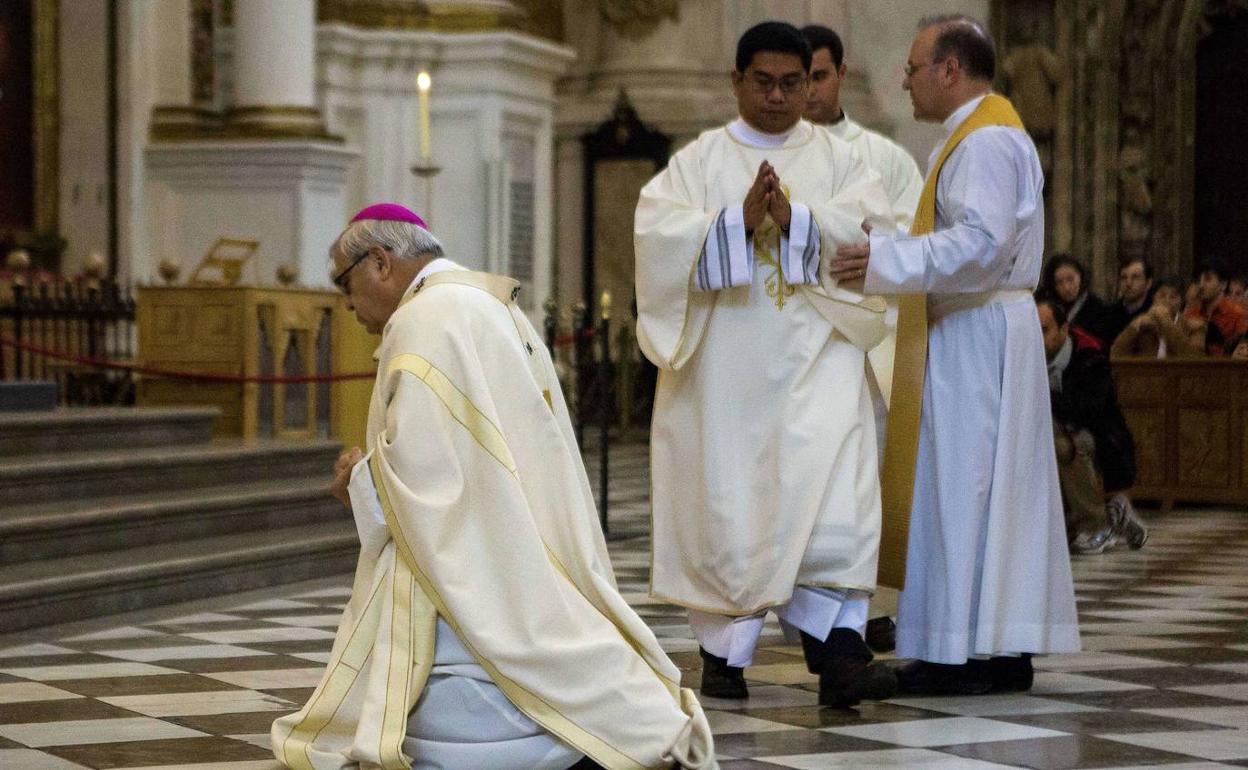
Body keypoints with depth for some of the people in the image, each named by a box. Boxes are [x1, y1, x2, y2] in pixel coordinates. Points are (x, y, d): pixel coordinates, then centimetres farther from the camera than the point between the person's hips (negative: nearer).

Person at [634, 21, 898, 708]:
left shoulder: (839, 159, 12)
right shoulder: (698, 160, 11)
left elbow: (872, 229, -3)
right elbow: (655, 231, -5)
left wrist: (796, 220, -18)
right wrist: (738, 222, -19)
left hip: (814, 353, 0)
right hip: (725, 358, 1)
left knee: (831, 489, -16)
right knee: (724, 497, 1)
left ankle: (835, 651, -21)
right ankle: (723, 651, 13)